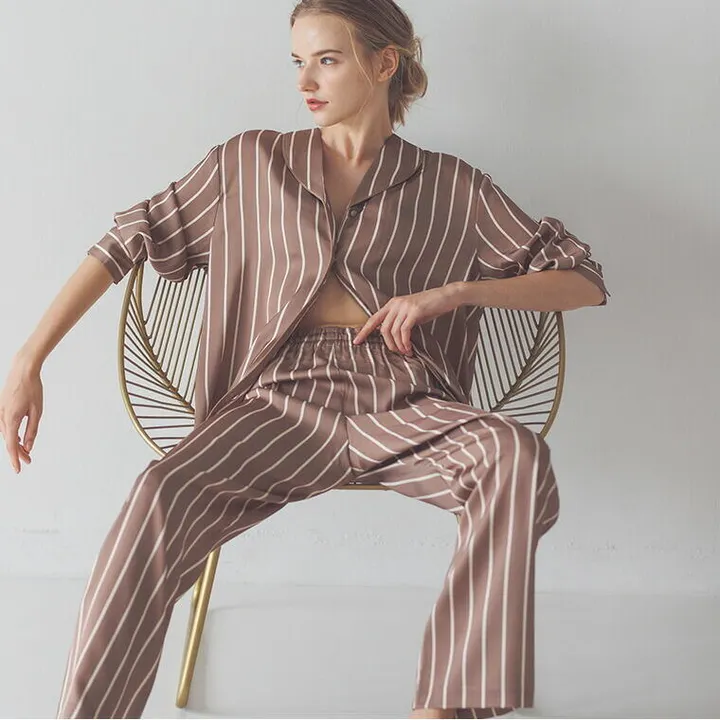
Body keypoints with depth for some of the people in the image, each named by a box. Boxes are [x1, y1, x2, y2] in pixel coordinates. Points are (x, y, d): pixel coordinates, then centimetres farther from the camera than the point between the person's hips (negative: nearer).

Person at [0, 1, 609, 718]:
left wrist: (454, 291, -5)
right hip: (280, 397, 0)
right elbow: (128, 240, 15)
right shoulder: (251, 162, 17)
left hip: (403, 403, 0)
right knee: (165, 492, -32)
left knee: (516, 453, -33)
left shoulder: (452, 187, 14)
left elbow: (585, 282, 12)